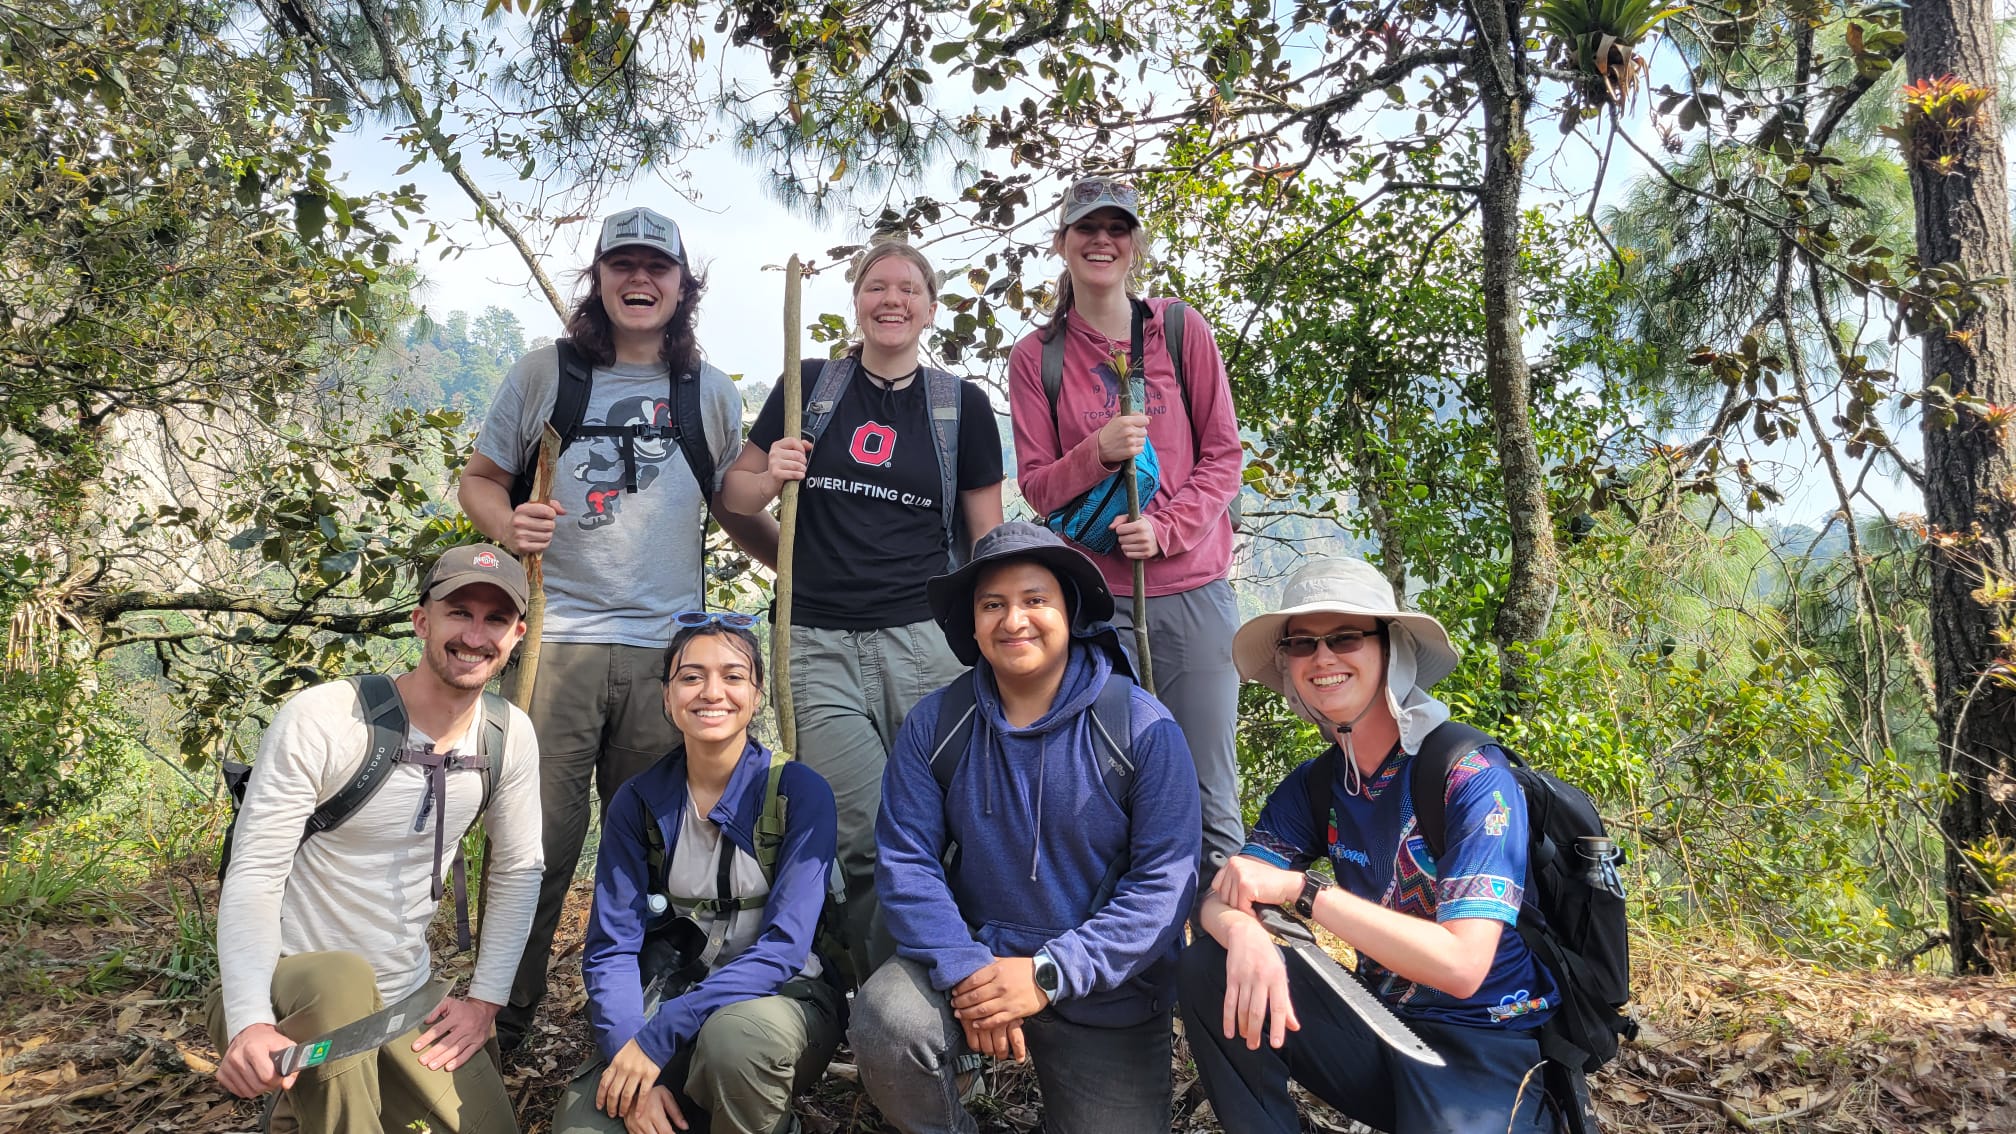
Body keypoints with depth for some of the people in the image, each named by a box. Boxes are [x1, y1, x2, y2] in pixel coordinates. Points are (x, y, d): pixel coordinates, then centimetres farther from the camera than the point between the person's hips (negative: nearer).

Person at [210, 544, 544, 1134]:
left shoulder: (511, 737, -5)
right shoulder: (319, 719, -19)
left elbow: (517, 872, 6)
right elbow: (253, 877, -20)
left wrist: (485, 999, 2)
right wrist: (251, 1023, -34)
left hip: (407, 1000, 6)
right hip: (285, 991, -5)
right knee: (341, 978, -37)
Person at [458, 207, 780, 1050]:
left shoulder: (712, 395, 12)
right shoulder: (543, 374, 7)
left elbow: (737, 513, 18)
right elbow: (480, 478, 13)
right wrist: (508, 525, -10)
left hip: (667, 648, 2)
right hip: (555, 639, -1)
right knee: (534, 847, 0)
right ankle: (501, 1026, 17)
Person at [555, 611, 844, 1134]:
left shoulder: (801, 792, -12)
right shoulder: (639, 802, -1)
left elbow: (783, 948, -18)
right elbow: (611, 947, -5)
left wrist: (657, 1037, -25)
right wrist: (627, 1051, -23)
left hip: (783, 997, -2)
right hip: (675, 999, 3)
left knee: (736, 1031, -36)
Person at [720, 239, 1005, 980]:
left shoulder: (963, 405, 9)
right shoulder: (808, 387, 11)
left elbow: (990, 540, 11)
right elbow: (734, 492, 16)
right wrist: (771, 478, -6)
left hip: (927, 641, 0)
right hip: (821, 645, 0)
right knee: (869, 843, -7)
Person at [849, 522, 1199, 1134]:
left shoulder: (1143, 728, -11)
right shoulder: (935, 724, -4)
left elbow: (1165, 879, -14)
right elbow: (907, 859, -5)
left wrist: (1050, 974, -20)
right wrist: (964, 969, -20)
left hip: (1108, 993, 0)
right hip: (977, 953, 1)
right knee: (886, 1021, -27)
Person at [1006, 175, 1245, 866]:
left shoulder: (1181, 329, 5)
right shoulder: (1037, 356, 6)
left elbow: (1223, 456, 4)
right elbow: (1036, 484, 5)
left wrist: (1167, 526, -12)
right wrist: (1098, 453, -15)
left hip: (1192, 587, 0)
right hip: (1093, 594, 0)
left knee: (1207, 789, 2)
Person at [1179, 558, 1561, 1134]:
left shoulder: (1473, 778, -18)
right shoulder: (1313, 786, 1)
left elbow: (1460, 966, -26)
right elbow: (1222, 896, -7)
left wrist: (1300, 888, -27)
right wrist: (1244, 934, -31)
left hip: (1482, 1045, -4)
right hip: (1376, 1022, 5)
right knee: (1207, 968, -12)